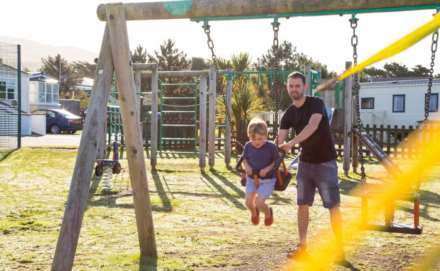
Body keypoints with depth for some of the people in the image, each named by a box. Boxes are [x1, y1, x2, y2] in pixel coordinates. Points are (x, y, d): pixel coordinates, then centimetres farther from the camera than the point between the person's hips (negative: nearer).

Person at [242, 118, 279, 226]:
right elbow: (245, 159, 6)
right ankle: (254, 213, 32)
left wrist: (267, 169, -22)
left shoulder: (271, 147, -17)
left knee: (259, 202, -15)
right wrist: (246, 166, -15)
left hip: (267, 180, -3)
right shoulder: (248, 146, -9)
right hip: (251, 178, 4)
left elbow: (277, 161, -7)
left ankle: (268, 213, 21)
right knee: (248, 202, -5)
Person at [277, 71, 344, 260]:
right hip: (305, 162, 6)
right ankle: (302, 246, 16)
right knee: (302, 205, 7)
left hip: (325, 162, -5)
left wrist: (292, 143, -40)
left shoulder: (316, 104, -13)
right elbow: (280, 141, -4)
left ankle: (339, 249, 1)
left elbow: (313, 126, -32)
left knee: (333, 206, -5)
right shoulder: (288, 114, 3)